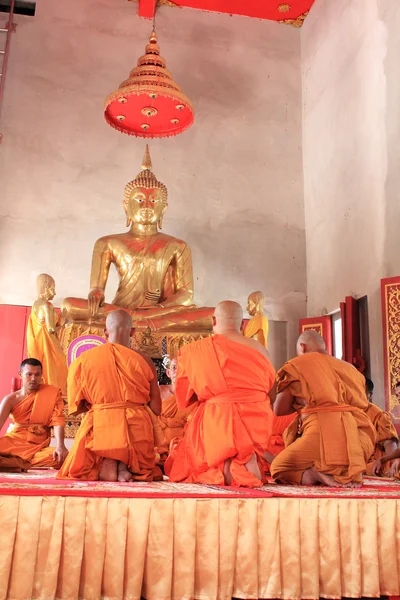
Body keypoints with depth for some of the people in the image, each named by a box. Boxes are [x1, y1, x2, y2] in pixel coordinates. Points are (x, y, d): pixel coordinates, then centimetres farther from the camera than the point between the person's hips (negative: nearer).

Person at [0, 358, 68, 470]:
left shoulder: (53, 393, 2)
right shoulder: (11, 399, 4)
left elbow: (57, 420, -6)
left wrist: (60, 446, -25)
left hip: (38, 448, 0)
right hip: (12, 443, 0)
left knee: (62, 457, -33)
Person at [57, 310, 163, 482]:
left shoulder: (83, 359, 2)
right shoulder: (144, 360, 1)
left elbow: (75, 408, 5)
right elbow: (156, 409, 2)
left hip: (99, 427, 0)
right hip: (136, 429, 1)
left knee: (81, 472, 27)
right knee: (141, 471, 29)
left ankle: (105, 463, -7)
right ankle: (125, 466, -7)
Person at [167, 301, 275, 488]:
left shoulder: (194, 350, -3)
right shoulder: (260, 349, 2)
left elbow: (183, 397, 6)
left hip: (216, 423, -2)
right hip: (256, 423, 3)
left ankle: (223, 467, -15)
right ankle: (246, 461, -11)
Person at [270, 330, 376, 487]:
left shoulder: (298, 364, 6)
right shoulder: (349, 368, 21)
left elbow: (279, 409, 4)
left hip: (324, 434, -6)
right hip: (360, 439, 6)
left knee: (278, 468, 15)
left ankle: (314, 474, -14)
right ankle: (350, 474, 2)